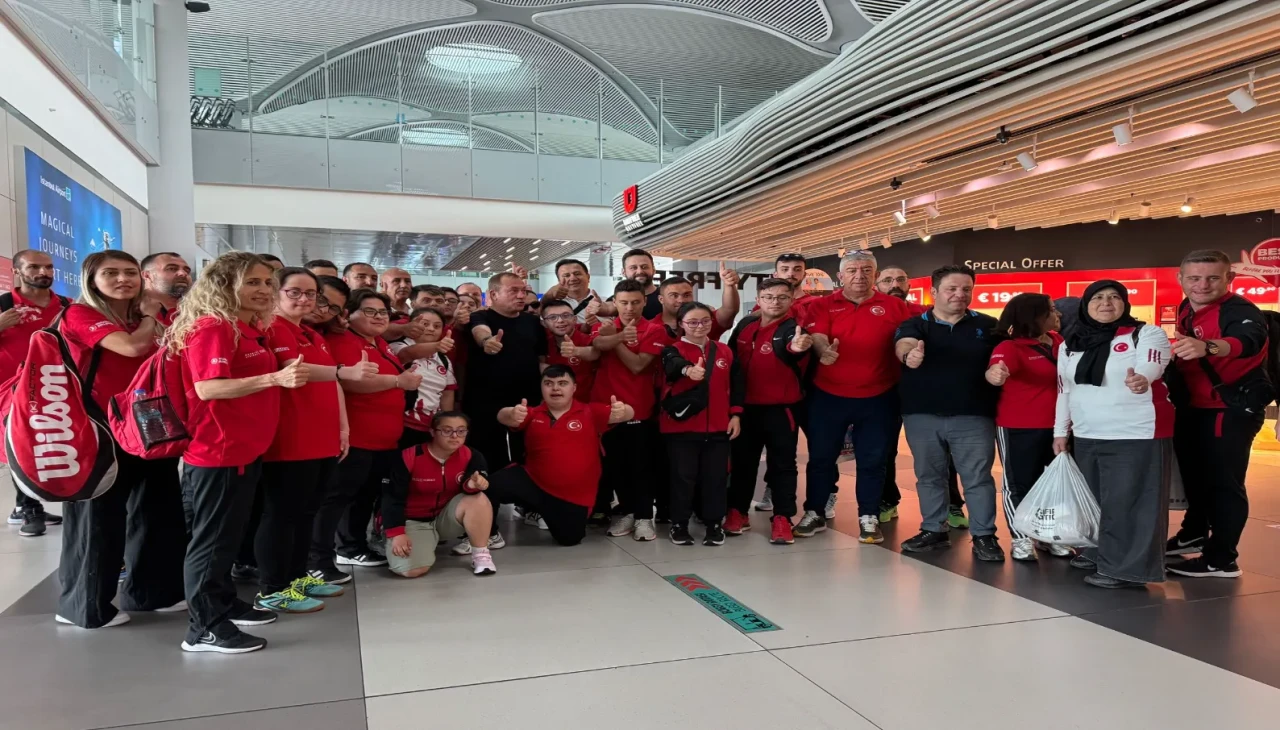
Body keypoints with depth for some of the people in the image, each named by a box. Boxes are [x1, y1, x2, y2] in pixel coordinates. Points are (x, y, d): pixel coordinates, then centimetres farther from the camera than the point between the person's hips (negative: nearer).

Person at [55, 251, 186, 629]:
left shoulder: (146, 321, 16)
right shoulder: (80, 315, -8)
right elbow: (133, 347, -23)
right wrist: (150, 317, -5)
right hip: (101, 431, -7)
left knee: (158, 508, 12)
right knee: (98, 516, 2)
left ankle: (150, 590, 27)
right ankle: (85, 605, 18)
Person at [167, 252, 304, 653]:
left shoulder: (252, 331, 12)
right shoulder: (212, 328, -16)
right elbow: (207, 388, -26)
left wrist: (284, 377, 11)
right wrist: (275, 378, -33)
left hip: (246, 448, 9)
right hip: (218, 450, -9)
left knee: (229, 534, 18)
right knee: (212, 537, -2)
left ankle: (225, 603, 31)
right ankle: (204, 628, 6)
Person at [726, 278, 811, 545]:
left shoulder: (793, 327, -13)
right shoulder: (745, 325, 3)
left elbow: (787, 347, -37)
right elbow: (731, 359, 14)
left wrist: (795, 348, -61)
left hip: (781, 408, -4)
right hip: (745, 406, 5)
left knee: (782, 464, 3)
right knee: (742, 461, 13)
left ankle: (782, 518, 11)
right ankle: (738, 511, 26)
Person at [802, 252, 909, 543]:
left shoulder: (894, 306, 3)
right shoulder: (823, 306, 0)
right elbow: (817, 337, -13)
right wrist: (824, 351, -35)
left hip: (878, 397, 0)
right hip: (828, 395, 0)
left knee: (872, 460, 8)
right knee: (821, 457, 9)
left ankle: (868, 518, 21)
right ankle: (814, 514, 23)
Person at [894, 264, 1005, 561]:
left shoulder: (987, 325, 7)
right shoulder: (914, 324, 2)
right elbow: (903, 345, -19)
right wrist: (910, 354, -44)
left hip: (973, 416, 0)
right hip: (922, 415, 1)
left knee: (978, 478, 2)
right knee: (929, 476, 11)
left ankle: (984, 536, 13)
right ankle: (934, 530, 25)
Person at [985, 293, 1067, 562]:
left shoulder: (1057, 341, 5)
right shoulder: (1010, 346, -14)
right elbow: (996, 369, -35)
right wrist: (994, 374, -59)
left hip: (1055, 426, 6)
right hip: (1018, 428, -6)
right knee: (1020, 484, 2)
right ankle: (1021, 539, 13)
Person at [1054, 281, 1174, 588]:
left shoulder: (1147, 334, -4)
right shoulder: (1069, 345, 11)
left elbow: (1151, 365, -24)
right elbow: (1064, 390, 16)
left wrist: (1141, 378, -46)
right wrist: (1060, 431, 15)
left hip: (1138, 435, -6)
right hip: (1087, 437, 6)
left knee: (1128, 502, -6)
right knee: (1094, 500, 14)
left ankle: (1129, 568, 0)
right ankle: (1097, 552, 27)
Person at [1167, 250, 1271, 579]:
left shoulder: (1241, 311, -22)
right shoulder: (1186, 309, 3)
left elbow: (1246, 340, -45)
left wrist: (1207, 347, -64)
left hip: (1232, 409, -8)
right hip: (1192, 408, 9)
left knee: (1223, 482, -6)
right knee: (1194, 475, 22)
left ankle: (1221, 559, 4)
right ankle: (1194, 534, 41)